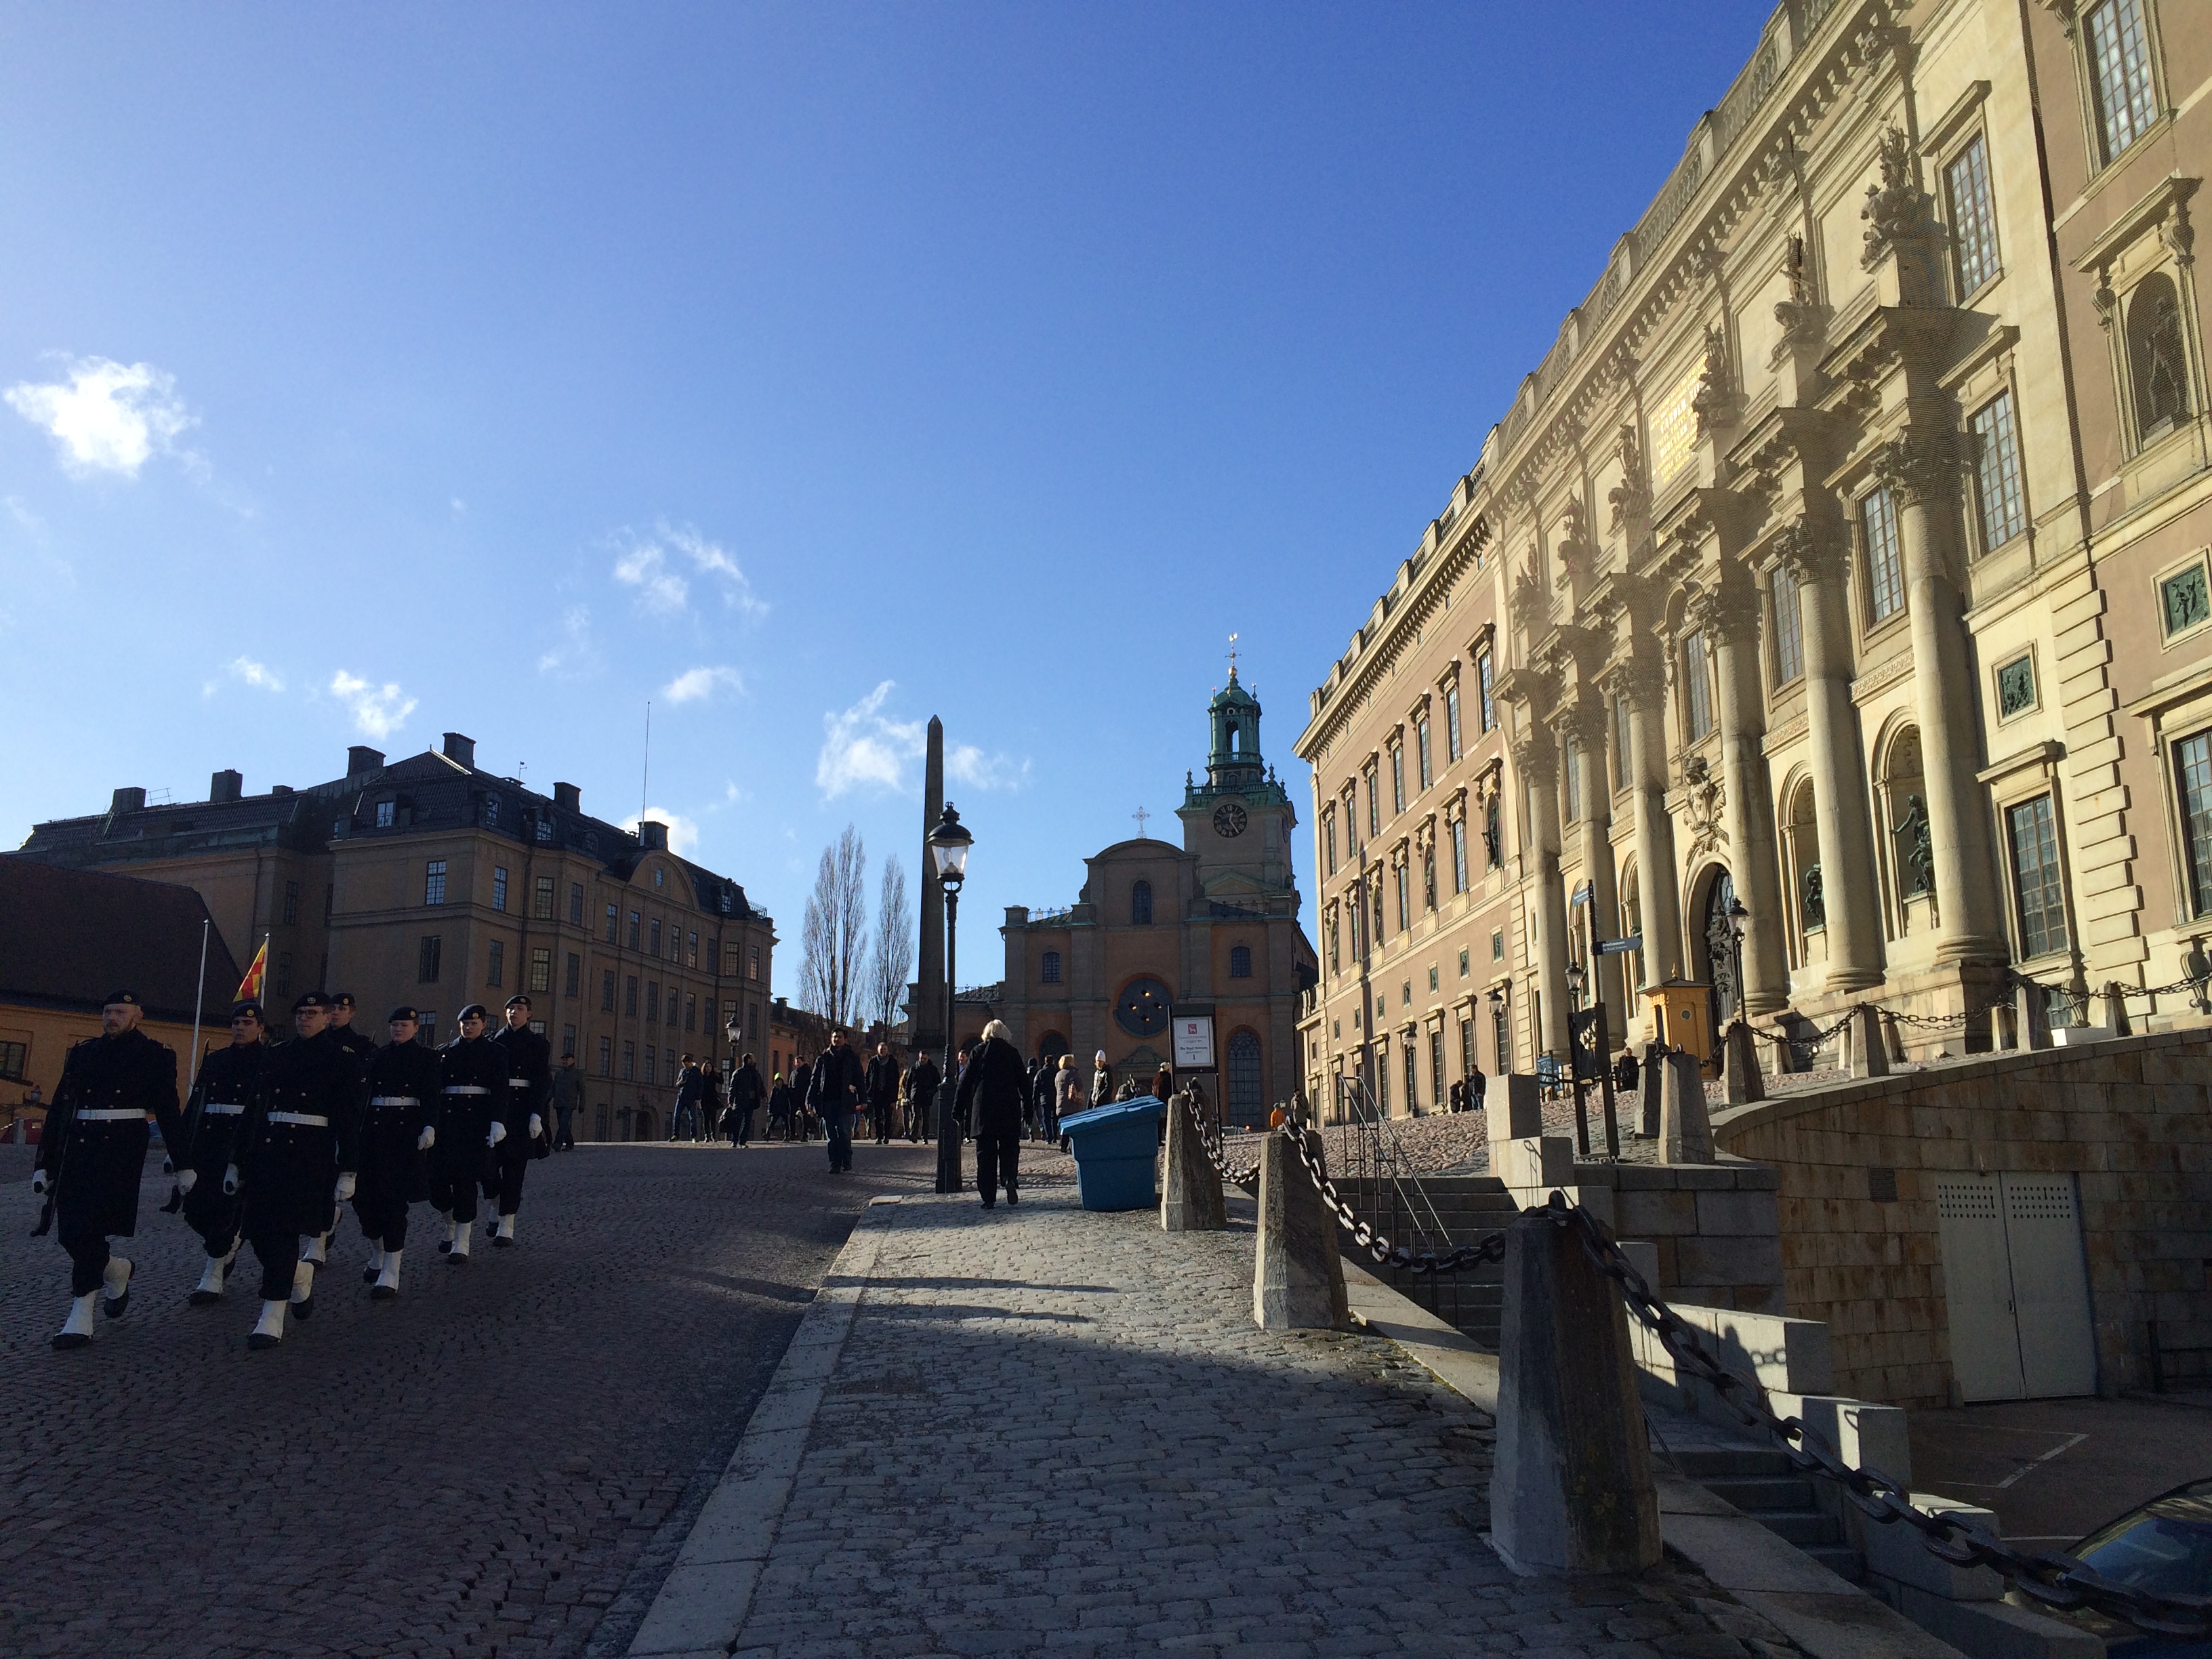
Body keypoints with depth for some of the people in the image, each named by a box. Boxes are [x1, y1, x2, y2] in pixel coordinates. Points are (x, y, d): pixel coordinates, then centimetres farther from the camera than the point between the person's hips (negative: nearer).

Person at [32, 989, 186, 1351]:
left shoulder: (155, 1055, 3)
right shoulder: (83, 1052, 14)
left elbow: (169, 1113, 4)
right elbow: (59, 1108, 14)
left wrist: (183, 1165, 4)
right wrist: (44, 1163, 11)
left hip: (122, 1148, -5)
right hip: (78, 1147, 5)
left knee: (89, 1227, -11)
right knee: (70, 1231, 5)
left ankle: (81, 1317, -5)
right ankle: (116, 1271, 33)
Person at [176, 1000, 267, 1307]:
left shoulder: (269, 1061, 1)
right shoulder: (214, 1061, 15)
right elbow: (195, 1106, 11)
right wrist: (184, 1152, 5)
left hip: (246, 1143, -5)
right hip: (208, 1144, 5)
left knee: (225, 1210, -7)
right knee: (194, 1208, 3)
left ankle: (213, 1279, 3)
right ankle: (228, 1247, 31)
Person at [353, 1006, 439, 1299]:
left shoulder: (426, 1057, 4)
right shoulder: (378, 1056, 14)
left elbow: (431, 1096, -5)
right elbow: (364, 1093, 12)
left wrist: (429, 1127, -19)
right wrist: (357, 1130, 7)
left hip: (406, 1131, -4)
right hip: (374, 1129, 4)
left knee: (394, 1198, -7)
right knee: (362, 1195, 2)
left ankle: (390, 1275, -5)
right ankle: (379, 1253, 28)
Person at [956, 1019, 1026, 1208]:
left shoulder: (979, 1051, 5)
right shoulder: (1012, 1052, 5)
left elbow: (965, 1081, 2)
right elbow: (1024, 1082, 5)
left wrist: (960, 1108, 7)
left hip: (983, 1109, 0)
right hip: (1009, 1108, 0)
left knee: (985, 1151, 4)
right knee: (1009, 1147, 11)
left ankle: (989, 1198, 1)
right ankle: (1009, 1178, -17)